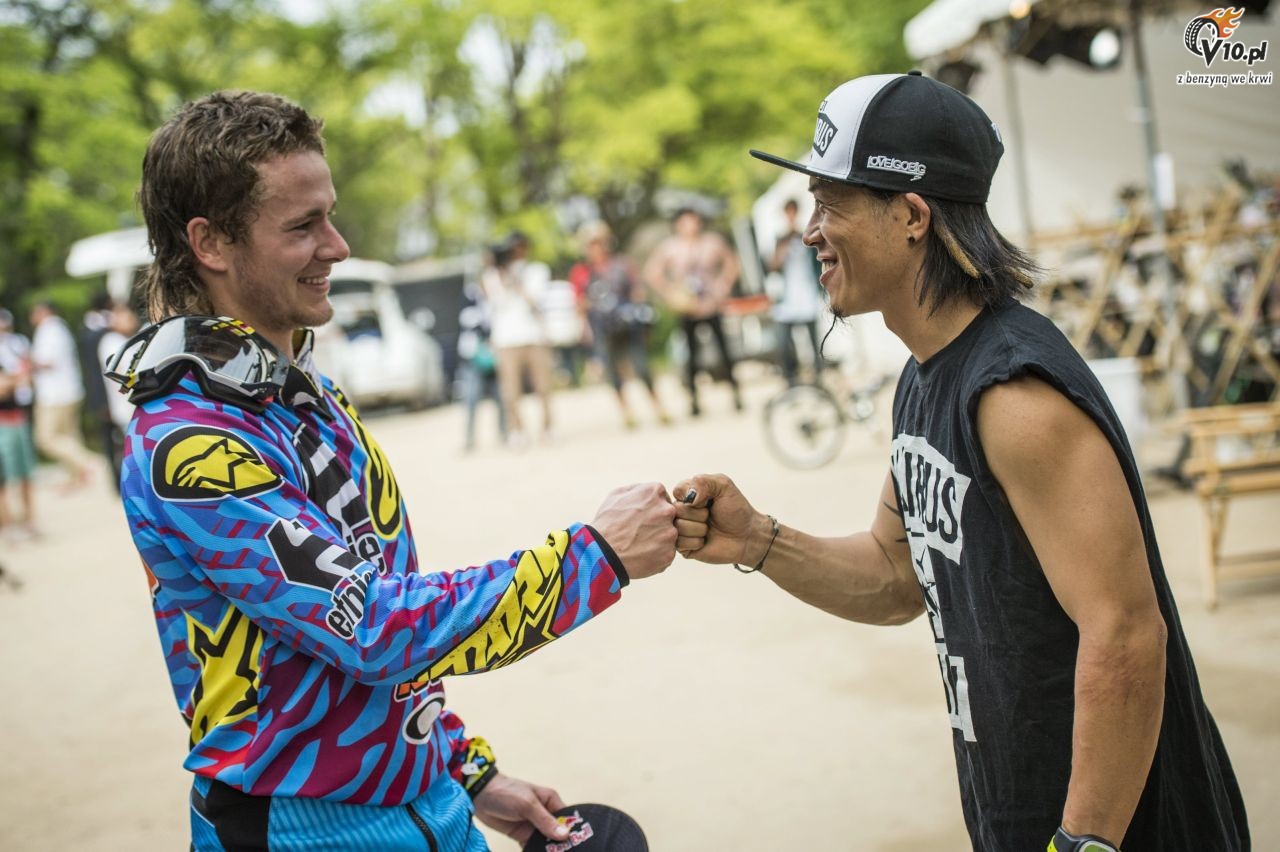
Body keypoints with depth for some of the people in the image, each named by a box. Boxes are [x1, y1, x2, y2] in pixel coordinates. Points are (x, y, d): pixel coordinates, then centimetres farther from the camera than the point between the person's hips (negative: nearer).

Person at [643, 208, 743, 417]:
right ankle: (693, 397, 10)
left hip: (712, 305, 1)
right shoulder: (669, 247, -4)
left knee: (724, 349, -4)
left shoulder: (713, 241, 1)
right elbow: (651, 273, 3)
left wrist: (723, 286, 2)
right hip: (688, 308, -1)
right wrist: (671, 294, -6)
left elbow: (731, 263, 15)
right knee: (691, 354, 0)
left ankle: (735, 390, 6)